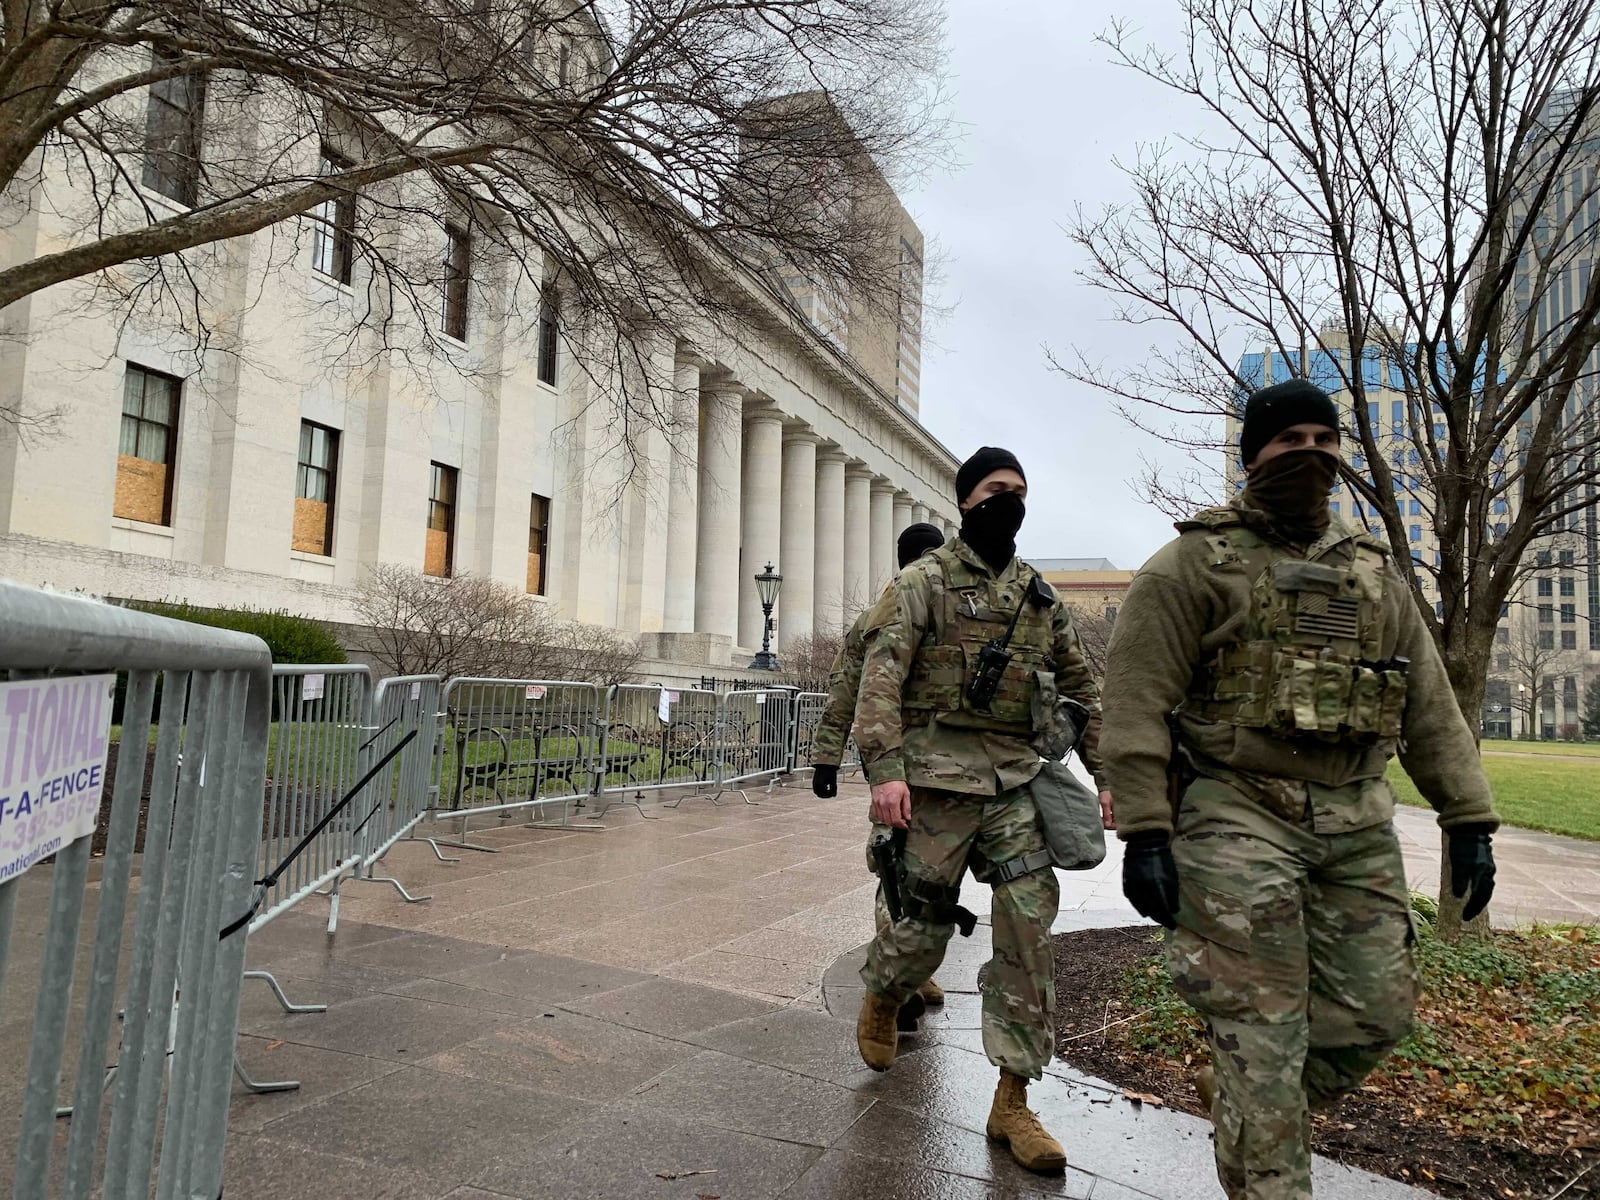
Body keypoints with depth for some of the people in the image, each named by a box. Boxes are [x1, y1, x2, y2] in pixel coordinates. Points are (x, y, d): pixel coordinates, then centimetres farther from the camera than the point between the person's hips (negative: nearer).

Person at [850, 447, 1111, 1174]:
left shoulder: (1040, 596, 15)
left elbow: (1080, 687, 20)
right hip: (940, 778, -4)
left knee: (1029, 931, -2)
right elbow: (881, 674, -11)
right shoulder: (925, 581, -1)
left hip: (1017, 781, 4)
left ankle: (1012, 1103, 10)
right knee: (923, 923, 5)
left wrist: (1109, 774, 14)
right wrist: (884, 770, -21)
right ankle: (881, 999, 41)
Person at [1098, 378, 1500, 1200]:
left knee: (1374, 1013, 10)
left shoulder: (1375, 572, 15)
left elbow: (1429, 706, 16)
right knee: (1263, 1030, -2)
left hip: (1357, 825, 6)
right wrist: (1143, 833, -16)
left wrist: (1468, 819, 9)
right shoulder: (1195, 562, -4)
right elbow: (1137, 700, -11)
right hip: (1238, 817, -6)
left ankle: (1239, 1103, 34)